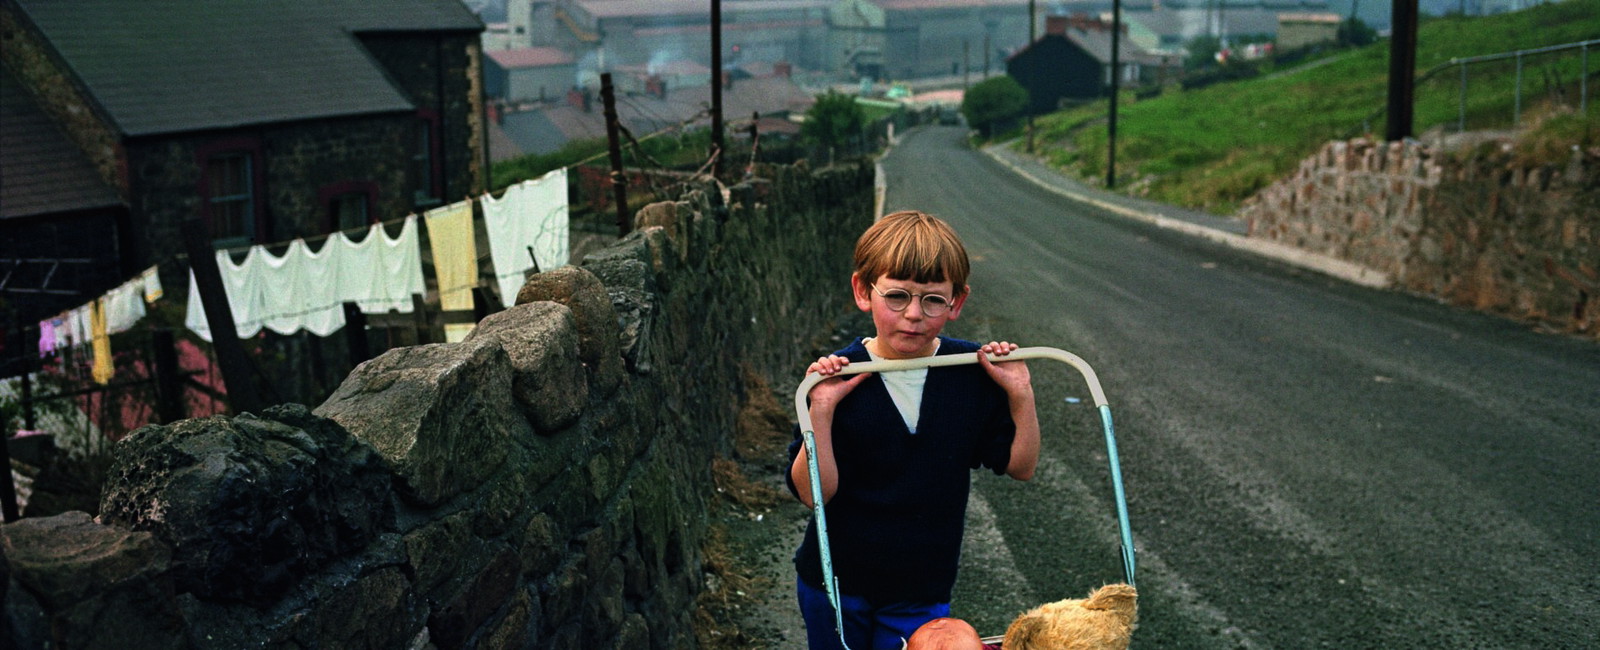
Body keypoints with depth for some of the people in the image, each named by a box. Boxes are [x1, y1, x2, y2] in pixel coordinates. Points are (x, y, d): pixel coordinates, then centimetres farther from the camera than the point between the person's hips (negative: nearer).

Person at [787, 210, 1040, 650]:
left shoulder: (975, 372, -9)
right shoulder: (836, 378, -16)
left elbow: (1019, 466, -2)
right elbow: (814, 493, -19)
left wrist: (1021, 395, -15)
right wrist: (821, 411, -31)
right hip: (835, 584, 0)